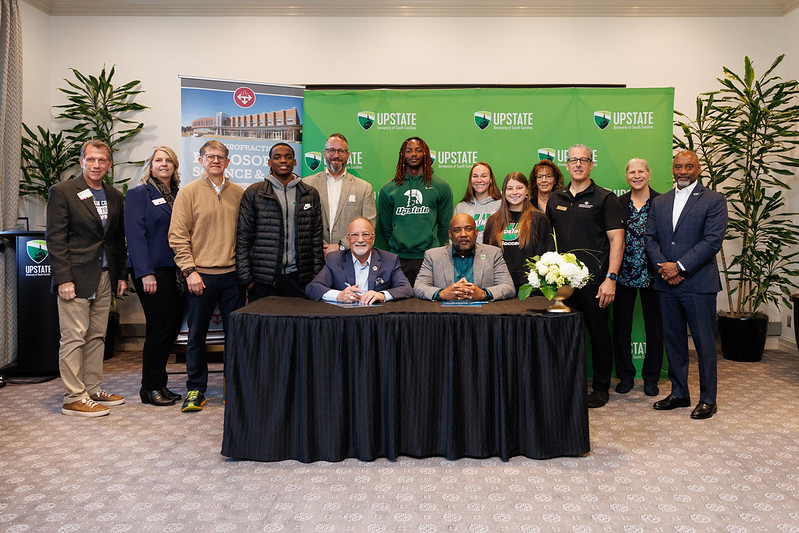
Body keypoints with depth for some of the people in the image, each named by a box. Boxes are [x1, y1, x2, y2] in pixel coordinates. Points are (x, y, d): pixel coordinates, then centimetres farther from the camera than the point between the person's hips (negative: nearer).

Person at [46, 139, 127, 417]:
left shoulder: (114, 196, 13)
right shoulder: (62, 192, -3)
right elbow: (55, 238, -8)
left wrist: (121, 275, 11)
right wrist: (63, 278, -14)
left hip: (105, 278, 6)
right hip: (76, 277, -6)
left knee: (97, 336, 11)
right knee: (74, 338, -2)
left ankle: (93, 389, 20)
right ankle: (74, 398, 5)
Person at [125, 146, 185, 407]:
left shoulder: (179, 195, 16)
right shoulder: (138, 194, -1)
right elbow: (136, 235, -9)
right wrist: (145, 273, -16)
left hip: (176, 270, 6)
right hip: (153, 270, -6)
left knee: (173, 326, 6)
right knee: (160, 326, -4)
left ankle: (158, 384, 20)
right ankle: (151, 388, 11)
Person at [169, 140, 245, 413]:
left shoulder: (239, 193, 9)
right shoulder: (189, 192, 1)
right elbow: (178, 236, -2)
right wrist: (189, 270, -10)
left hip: (233, 275, 2)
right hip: (201, 275, -2)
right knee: (196, 335, 7)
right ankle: (195, 389, 20)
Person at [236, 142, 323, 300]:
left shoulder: (311, 194, 11)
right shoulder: (254, 193, 5)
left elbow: (316, 238, 10)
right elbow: (243, 238, 3)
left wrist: (316, 277, 4)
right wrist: (246, 279, -3)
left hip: (299, 278, 2)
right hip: (263, 280, -1)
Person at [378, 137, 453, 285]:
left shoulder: (441, 187, 6)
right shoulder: (388, 189, 9)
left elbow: (445, 225, 10)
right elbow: (385, 227, 14)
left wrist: (434, 249, 8)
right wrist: (396, 247, 9)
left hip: (430, 258, -1)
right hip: (399, 259, 1)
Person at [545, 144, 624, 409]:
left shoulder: (604, 198, -1)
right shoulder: (555, 199, 13)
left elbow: (616, 240, -6)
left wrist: (611, 278, -14)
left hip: (594, 280, -4)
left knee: (599, 334, 6)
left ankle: (601, 388, 20)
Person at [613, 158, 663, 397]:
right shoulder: (618, 203, 5)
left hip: (651, 274, -1)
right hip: (623, 274, 2)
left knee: (653, 326, 8)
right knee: (621, 325, 7)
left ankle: (651, 377, 22)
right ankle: (625, 375, 22)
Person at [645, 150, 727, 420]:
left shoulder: (713, 201, -2)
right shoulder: (659, 202, 13)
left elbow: (713, 241, -12)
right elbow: (650, 238, 7)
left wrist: (679, 266, -16)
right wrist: (664, 268, -8)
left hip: (699, 283, -5)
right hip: (667, 284, 5)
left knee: (704, 342, 3)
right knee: (673, 340, 12)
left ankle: (708, 399, 16)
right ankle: (679, 394, 25)